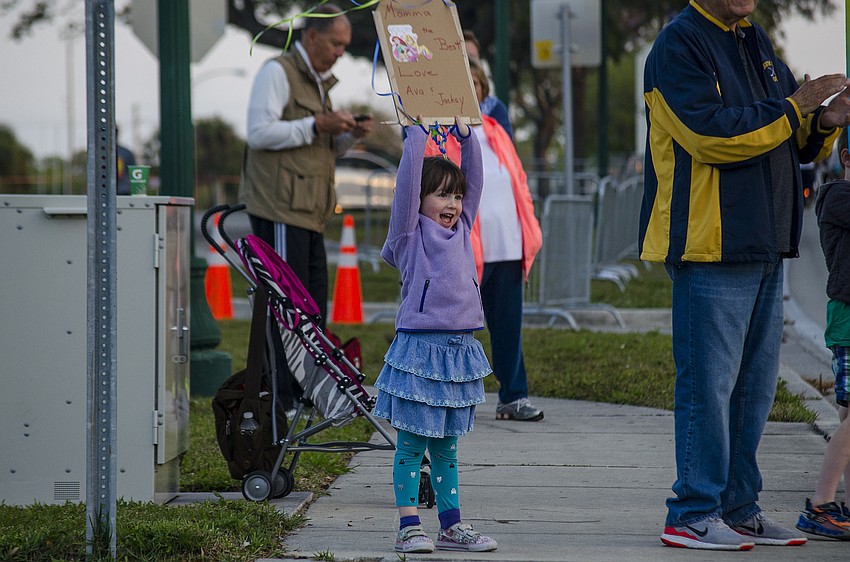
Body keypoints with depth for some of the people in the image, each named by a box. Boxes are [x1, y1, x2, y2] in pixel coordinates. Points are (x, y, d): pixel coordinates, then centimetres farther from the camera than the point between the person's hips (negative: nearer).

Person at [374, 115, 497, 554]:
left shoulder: (461, 229, 13)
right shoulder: (411, 234, -2)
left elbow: (474, 179, 13)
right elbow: (408, 181, -11)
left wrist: (464, 132, 10)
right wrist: (417, 130, -9)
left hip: (458, 349, 6)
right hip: (419, 346, -6)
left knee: (446, 443, 12)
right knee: (411, 443, -1)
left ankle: (451, 525, 14)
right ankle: (409, 527, 0)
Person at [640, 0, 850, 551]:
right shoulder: (680, 46, -9)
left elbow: (792, 142, 20)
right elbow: (710, 133, -22)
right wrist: (793, 108, -15)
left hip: (766, 246, 9)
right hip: (710, 244, -8)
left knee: (756, 382, 11)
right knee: (710, 381, -6)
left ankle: (740, 507, 19)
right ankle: (693, 515, 0)